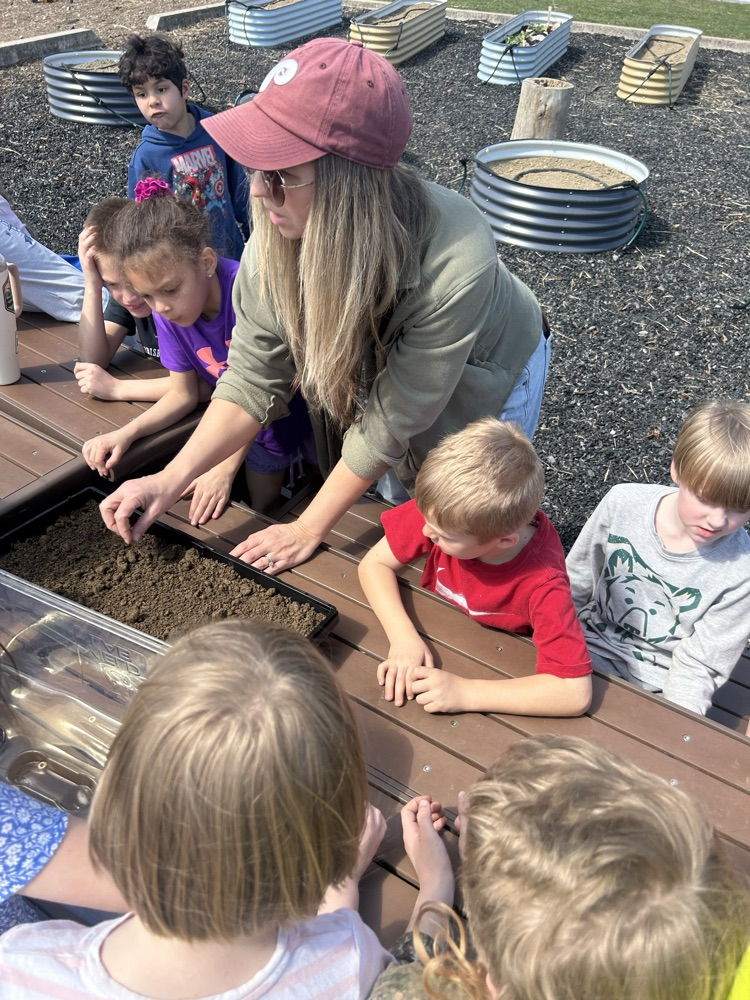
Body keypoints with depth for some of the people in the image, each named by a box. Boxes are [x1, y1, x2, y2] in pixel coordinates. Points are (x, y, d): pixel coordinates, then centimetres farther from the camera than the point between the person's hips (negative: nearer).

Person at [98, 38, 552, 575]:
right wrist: (170, 480, -32)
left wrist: (308, 530, -23)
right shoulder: (278, 233, -30)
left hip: (484, 371, -3)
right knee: (396, 496, 24)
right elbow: (254, 379, -21)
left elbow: (389, 420, -33)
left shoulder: (454, 268, -44)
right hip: (374, 363, 4)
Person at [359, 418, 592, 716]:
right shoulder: (441, 510, -24)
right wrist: (403, 637, -29)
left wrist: (464, 692, -37)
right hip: (429, 645, 3)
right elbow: (374, 563, -14)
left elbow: (576, 693, -34)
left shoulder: (542, 583, -32)